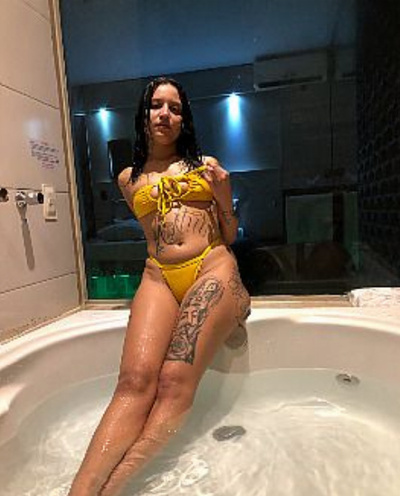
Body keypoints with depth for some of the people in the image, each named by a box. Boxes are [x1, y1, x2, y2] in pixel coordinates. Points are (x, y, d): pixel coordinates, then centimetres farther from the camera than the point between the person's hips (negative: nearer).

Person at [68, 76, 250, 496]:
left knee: (175, 381, -23)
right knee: (135, 380, -24)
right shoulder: (128, 179, 20)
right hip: (158, 277, 1)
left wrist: (223, 197, 1)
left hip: (214, 269, 0)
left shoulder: (206, 165, 17)